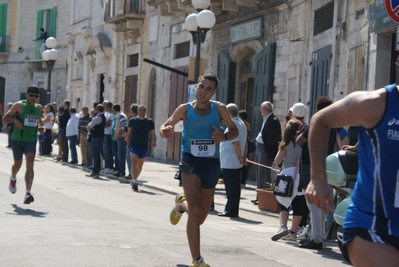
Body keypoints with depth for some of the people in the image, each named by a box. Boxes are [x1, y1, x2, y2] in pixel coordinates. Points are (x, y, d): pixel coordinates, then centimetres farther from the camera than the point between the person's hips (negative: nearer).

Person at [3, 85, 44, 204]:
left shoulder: (38, 108, 6)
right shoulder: (19, 105, -7)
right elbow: (5, 118, -3)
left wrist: (39, 127, 3)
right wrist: (14, 120, -22)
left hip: (31, 141, 2)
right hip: (17, 140, -2)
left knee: (30, 164, -15)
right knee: (17, 164, 14)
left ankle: (28, 194, -22)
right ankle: (13, 178, 51)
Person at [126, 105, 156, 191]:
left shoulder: (150, 122, 2)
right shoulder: (132, 121, 1)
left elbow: (153, 134, 1)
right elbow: (128, 134, 8)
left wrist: (153, 142, -17)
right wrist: (128, 144, 6)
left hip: (144, 146, 2)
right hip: (134, 145, -2)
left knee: (140, 164, 14)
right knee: (134, 162, -20)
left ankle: (134, 180, 33)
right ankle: (134, 181, -30)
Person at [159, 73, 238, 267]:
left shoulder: (219, 109, -3)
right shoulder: (185, 109, -5)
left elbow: (234, 130, 7)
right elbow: (166, 126, 6)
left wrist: (224, 137, -15)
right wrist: (165, 131, -19)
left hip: (212, 164, 3)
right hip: (191, 161, -3)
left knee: (200, 218, 14)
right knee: (195, 212, -18)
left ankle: (182, 204, 49)